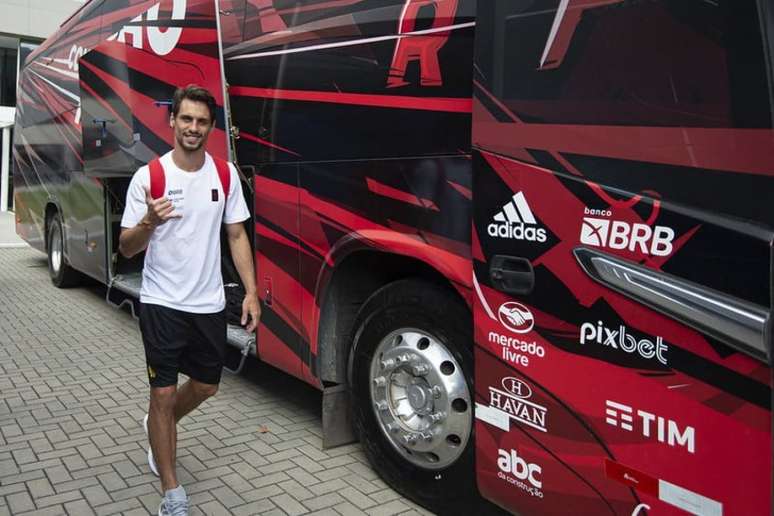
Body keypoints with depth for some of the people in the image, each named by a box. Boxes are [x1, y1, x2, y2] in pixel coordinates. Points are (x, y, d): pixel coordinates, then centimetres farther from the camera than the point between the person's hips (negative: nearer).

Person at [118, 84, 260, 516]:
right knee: (164, 394, 0)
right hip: (162, 303, -3)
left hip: (210, 303, 4)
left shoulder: (225, 174, 0)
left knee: (205, 387, 18)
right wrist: (148, 222, -30)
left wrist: (251, 291, -4)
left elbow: (237, 235, 5)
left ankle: (160, 429, 50)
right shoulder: (148, 176, -10)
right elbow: (127, 249, -7)